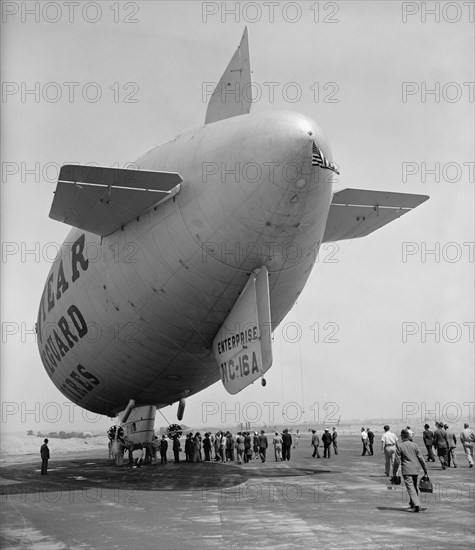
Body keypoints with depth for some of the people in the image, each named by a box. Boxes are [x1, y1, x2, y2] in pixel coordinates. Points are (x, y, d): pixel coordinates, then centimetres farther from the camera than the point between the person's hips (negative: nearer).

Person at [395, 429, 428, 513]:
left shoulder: (399, 446, -6)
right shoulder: (414, 445, 4)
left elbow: (398, 460, -8)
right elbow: (420, 458, 5)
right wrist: (425, 469, 13)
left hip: (406, 470, -4)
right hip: (415, 469, 4)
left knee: (410, 487, -6)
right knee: (414, 486, 19)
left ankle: (417, 505, -19)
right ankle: (412, 503, 33)